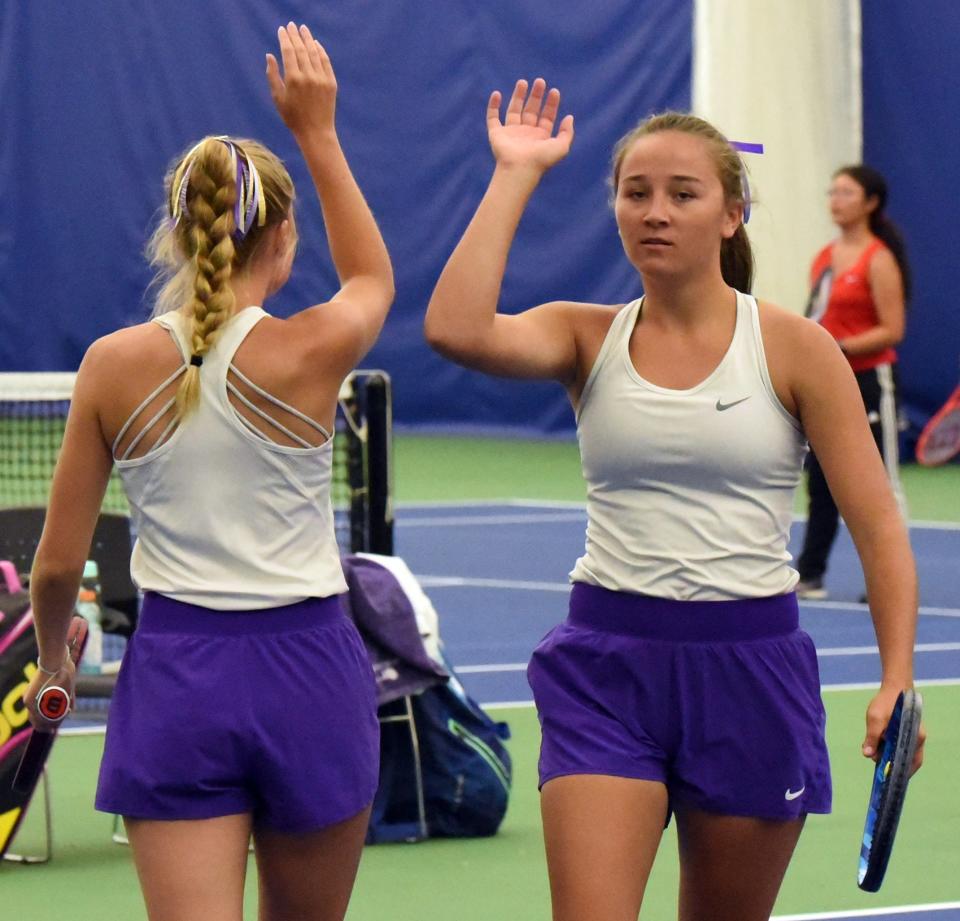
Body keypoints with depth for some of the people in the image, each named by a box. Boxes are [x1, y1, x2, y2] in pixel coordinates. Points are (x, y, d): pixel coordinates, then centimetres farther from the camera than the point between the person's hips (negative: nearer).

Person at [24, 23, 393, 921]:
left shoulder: (113, 365, -4)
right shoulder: (311, 351, -8)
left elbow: (58, 562, 3)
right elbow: (373, 276, 19)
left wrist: (52, 661, 22)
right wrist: (317, 132, 22)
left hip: (172, 674, 0)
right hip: (306, 670, 0)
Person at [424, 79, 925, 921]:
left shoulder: (794, 348, -2)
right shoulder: (587, 338, 3)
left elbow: (878, 527, -3)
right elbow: (455, 329, -17)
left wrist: (897, 682, -16)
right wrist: (515, 176, -9)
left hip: (749, 665, 0)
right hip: (606, 662, 1)